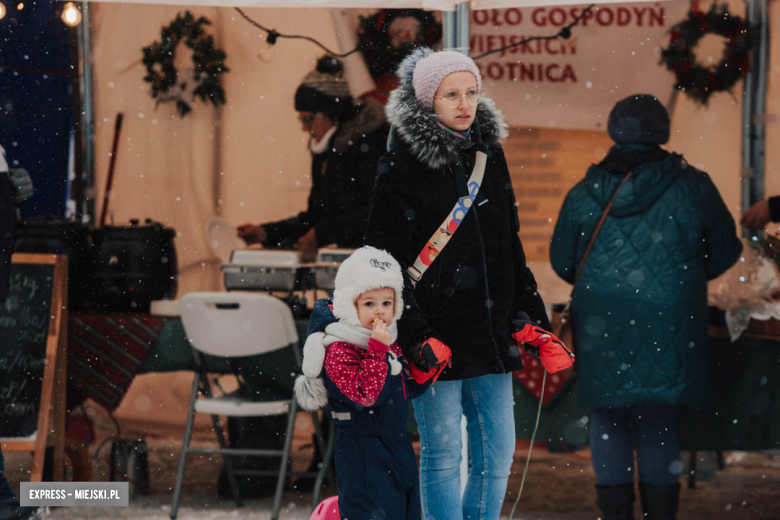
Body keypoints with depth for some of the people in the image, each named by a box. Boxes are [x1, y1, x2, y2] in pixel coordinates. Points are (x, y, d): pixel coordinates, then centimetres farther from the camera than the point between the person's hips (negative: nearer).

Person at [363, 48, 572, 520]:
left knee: (498, 452, 8)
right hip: (436, 331, -6)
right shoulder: (403, 163, -7)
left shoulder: (489, 152, 12)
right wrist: (414, 333, -16)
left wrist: (532, 314, 14)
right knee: (443, 455, -2)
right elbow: (386, 258, -9)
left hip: (491, 330, 6)